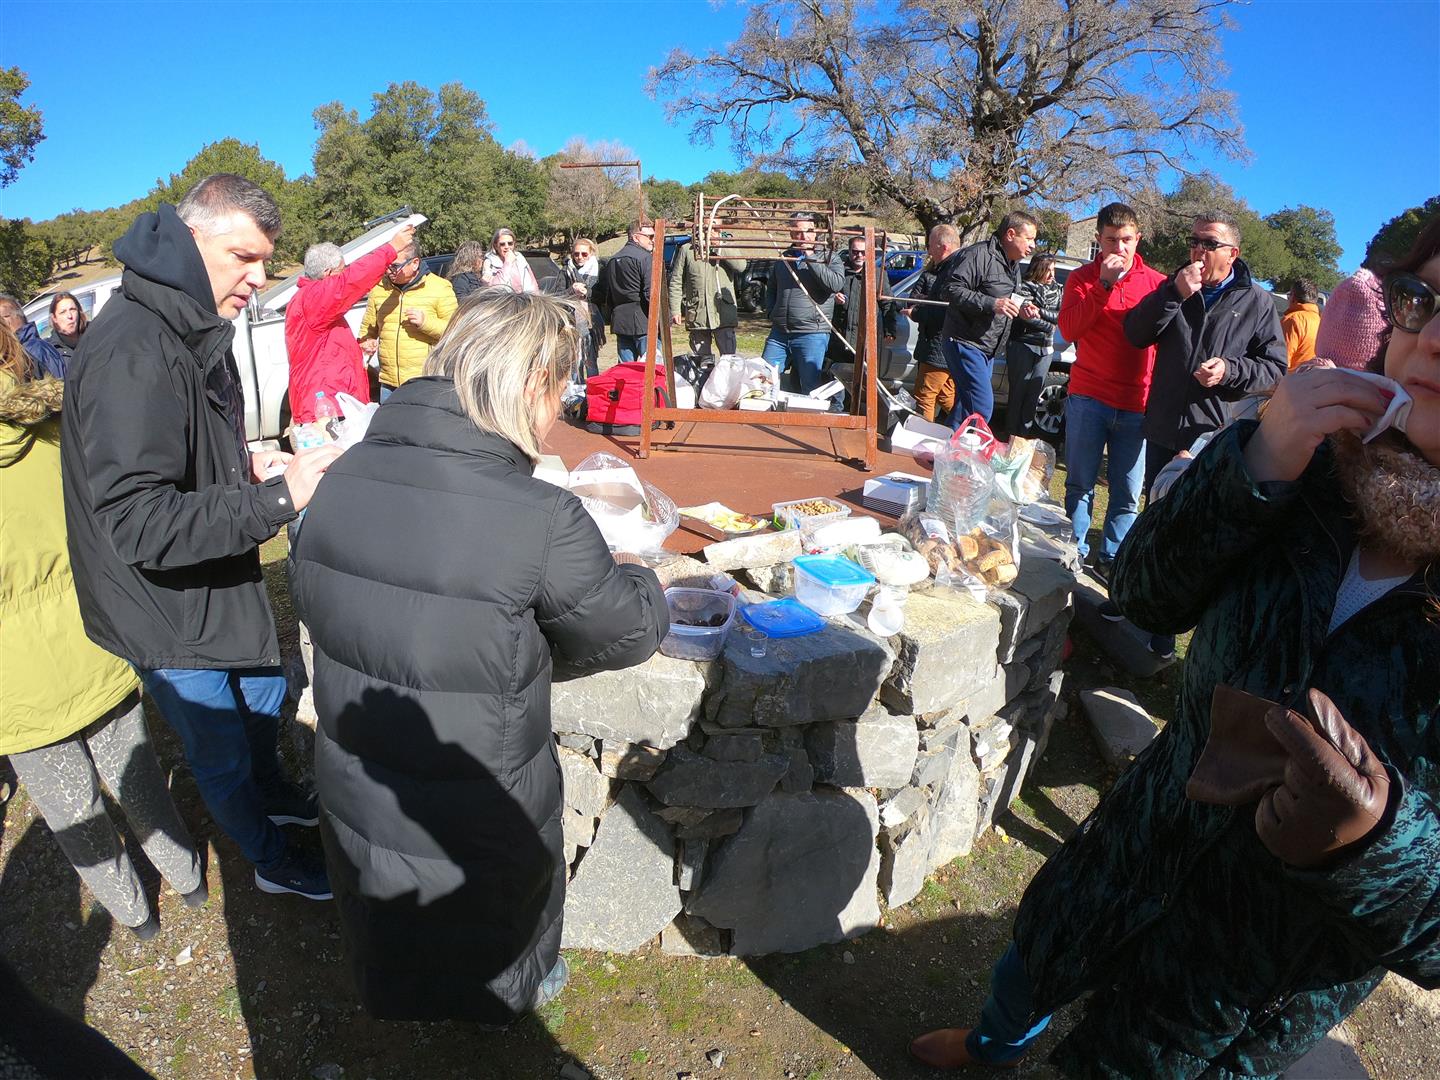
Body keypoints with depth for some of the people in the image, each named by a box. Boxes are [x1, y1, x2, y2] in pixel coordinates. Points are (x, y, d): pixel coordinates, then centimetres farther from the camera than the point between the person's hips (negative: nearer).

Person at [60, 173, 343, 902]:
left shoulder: (191, 331, 3)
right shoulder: (133, 350, -29)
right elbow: (137, 521, -34)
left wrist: (245, 466, -2)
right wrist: (276, 498, -37)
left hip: (221, 583, 9)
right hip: (169, 616, -9)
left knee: (264, 695, 29)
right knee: (223, 754, 14)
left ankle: (274, 796, 56)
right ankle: (270, 860, 37)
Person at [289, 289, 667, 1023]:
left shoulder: (344, 477, -13)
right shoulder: (543, 519, -31)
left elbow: (313, 599, 3)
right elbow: (630, 631, -16)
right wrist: (644, 587, 8)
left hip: (355, 811, 5)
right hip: (478, 840, -5)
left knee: (394, 952, 35)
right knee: (499, 949, 30)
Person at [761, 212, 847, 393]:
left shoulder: (829, 258, 1)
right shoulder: (783, 258, 15)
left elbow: (836, 284, -18)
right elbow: (770, 288, 28)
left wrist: (811, 259, -16)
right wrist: (771, 313, 12)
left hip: (812, 334, -4)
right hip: (778, 334, 5)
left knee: (810, 389, -2)